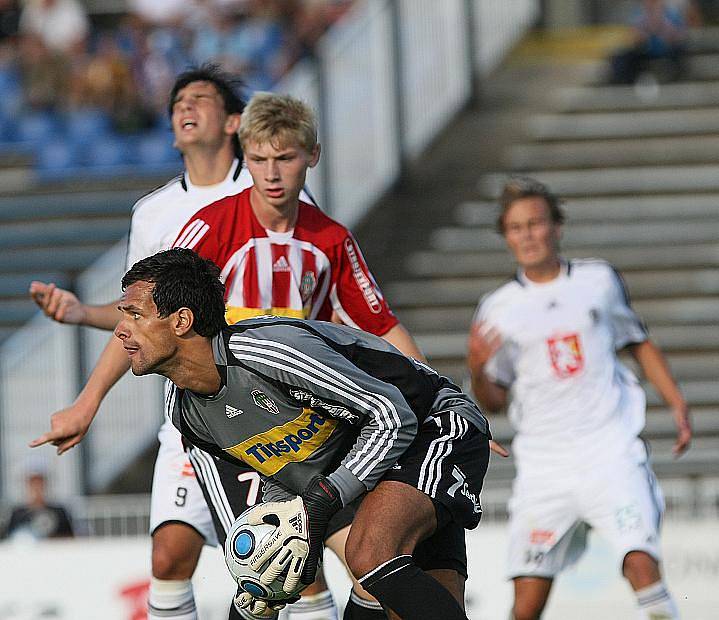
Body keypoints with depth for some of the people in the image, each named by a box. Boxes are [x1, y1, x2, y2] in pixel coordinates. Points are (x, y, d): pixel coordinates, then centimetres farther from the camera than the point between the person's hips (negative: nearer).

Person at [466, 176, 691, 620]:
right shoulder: (499, 309, 5)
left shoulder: (599, 281, 6)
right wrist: (477, 371, -12)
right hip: (543, 463, 1)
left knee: (642, 565, -21)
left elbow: (640, 343, 19)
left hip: (611, 452, -1)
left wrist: (677, 403, 10)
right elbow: (495, 402, 9)